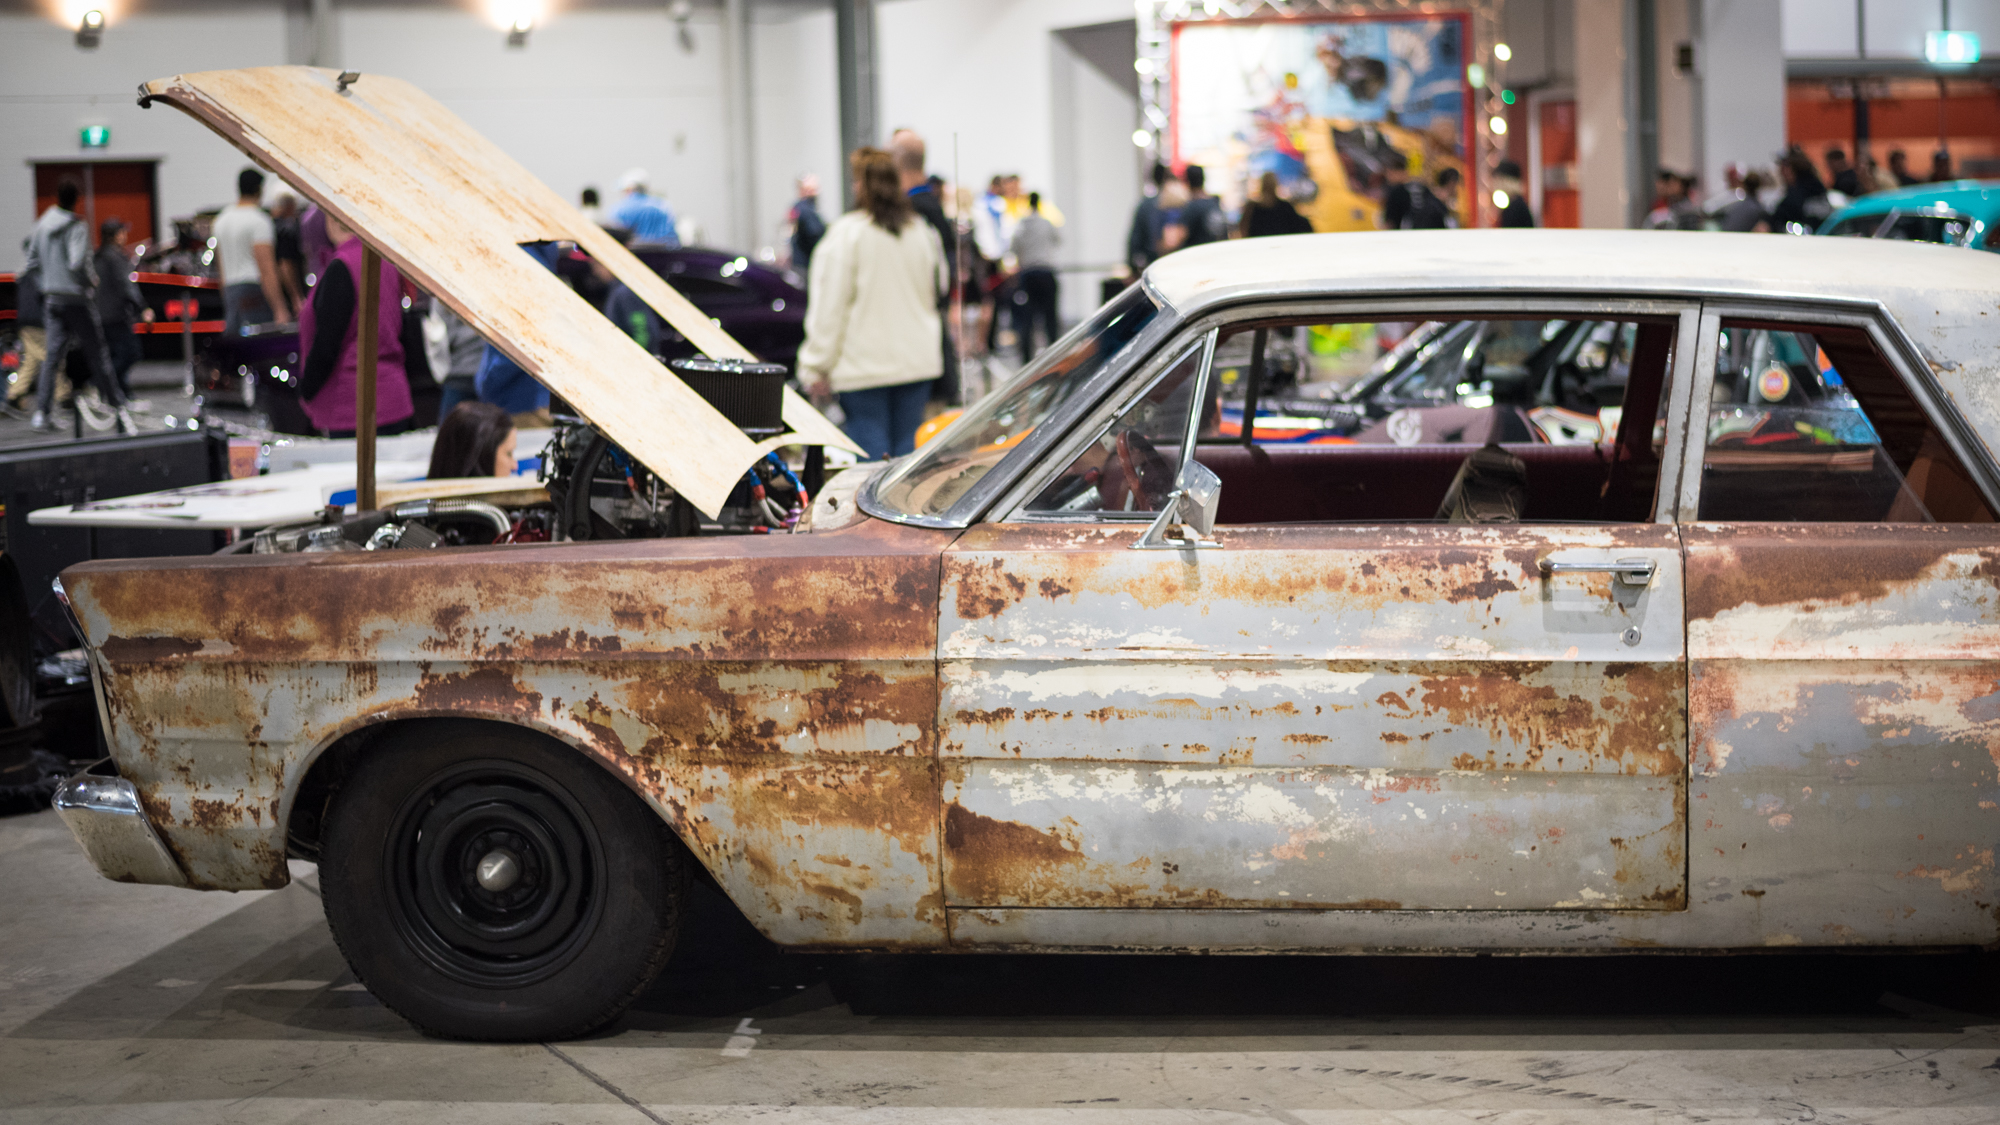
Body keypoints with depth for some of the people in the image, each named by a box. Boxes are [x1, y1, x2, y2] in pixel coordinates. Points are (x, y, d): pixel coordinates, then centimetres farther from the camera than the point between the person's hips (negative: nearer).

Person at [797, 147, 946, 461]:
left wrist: (816, 367, -6)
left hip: (863, 368, -5)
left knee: (872, 452, -4)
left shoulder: (846, 233, -10)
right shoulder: (921, 232, 8)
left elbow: (829, 307, -10)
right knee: (907, 451, 9)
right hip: (916, 362, 5)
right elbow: (939, 287, 22)